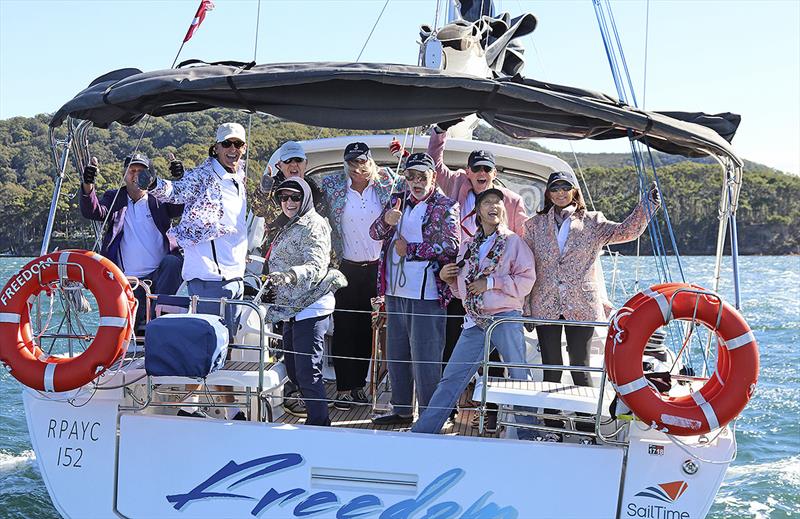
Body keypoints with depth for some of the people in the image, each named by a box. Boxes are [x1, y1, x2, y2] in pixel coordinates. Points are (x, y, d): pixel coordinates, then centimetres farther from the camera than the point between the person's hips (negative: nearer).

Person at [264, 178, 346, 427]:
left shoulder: (313, 225, -8)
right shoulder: (288, 227, 22)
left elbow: (316, 266, -20)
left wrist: (290, 275, -35)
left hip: (311, 308, -10)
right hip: (292, 308, 10)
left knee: (307, 371, -12)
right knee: (292, 369, 12)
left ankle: (318, 423, -7)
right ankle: (318, 418, 21)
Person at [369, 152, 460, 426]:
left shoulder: (445, 206, -4)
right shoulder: (397, 202, 13)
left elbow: (450, 245, -15)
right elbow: (375, 233, 6)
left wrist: (409, 249, -11)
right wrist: (386, 221, -17)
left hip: (426, 293, -6)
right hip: (395, 291, 7)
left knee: (425, 359, -4)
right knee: (396, 355, 15)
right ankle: (401, 410, 27)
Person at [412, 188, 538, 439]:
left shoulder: (513, 242, 1)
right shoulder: (469, 246, 17)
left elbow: (526, 281, -7)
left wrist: (491, 282, -13)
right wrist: (448, 278, 5)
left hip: (506, 318, -4)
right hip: (476, 322, 4)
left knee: (520, 377, 4)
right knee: (452, 377, 3)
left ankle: (529, 434, 16)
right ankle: (422, 431, 5)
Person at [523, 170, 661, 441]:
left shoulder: (592, 223, 7)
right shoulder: (535, 225, 9)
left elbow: (625, 231, -5)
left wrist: (646, 208, -20)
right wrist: (526, 308, 5)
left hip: (581, 307, -1)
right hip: (545, 307, 1)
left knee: (580, 369, 2)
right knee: (551, 369, 6)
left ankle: (586, 431, 8)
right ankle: (552, 428, 13)